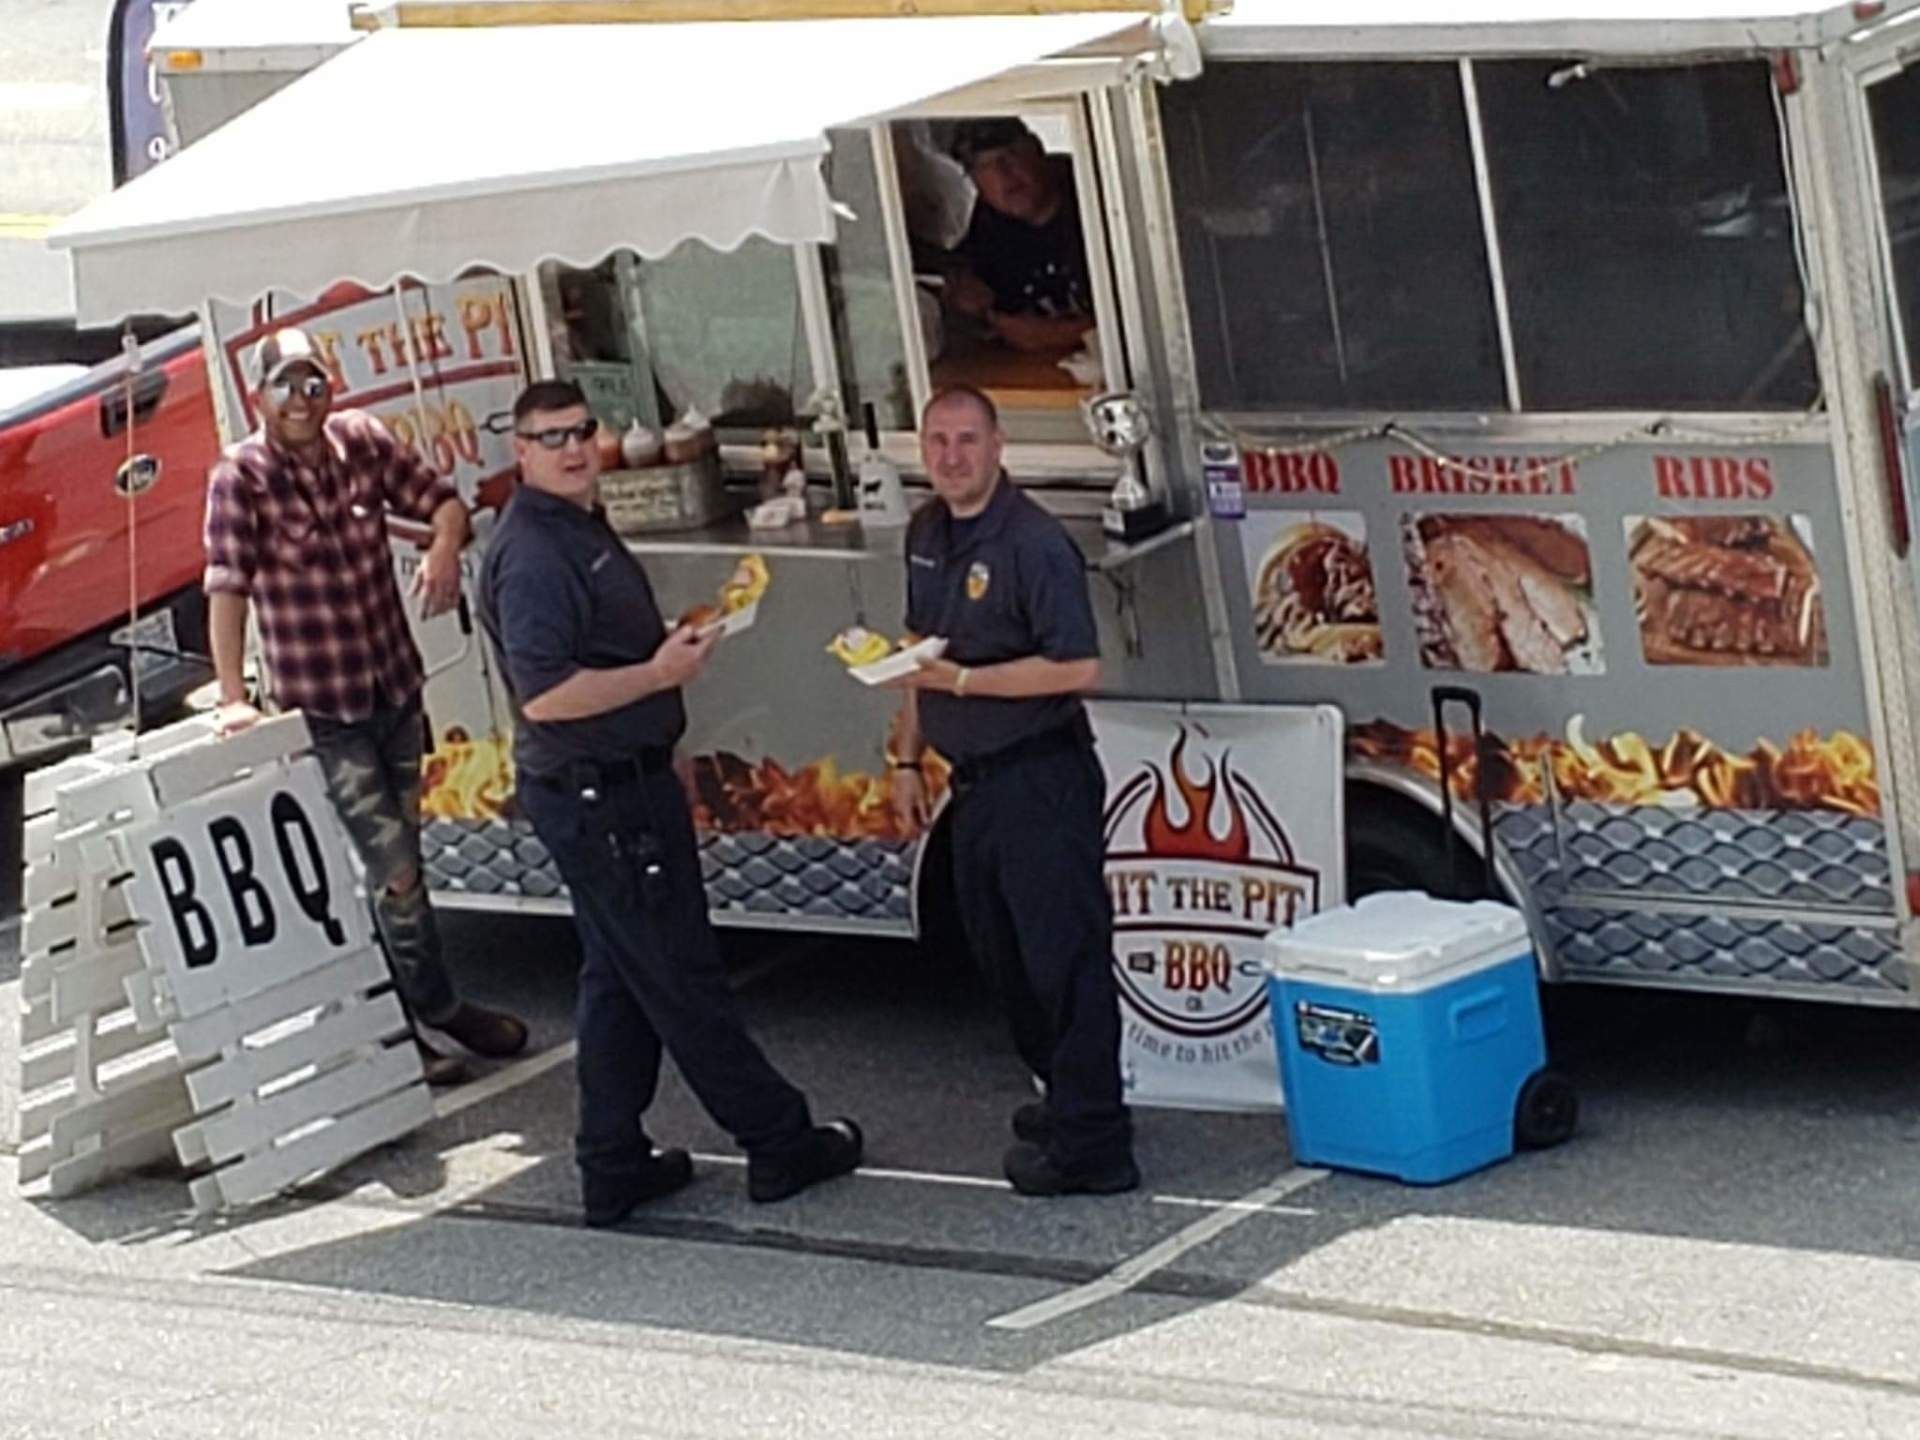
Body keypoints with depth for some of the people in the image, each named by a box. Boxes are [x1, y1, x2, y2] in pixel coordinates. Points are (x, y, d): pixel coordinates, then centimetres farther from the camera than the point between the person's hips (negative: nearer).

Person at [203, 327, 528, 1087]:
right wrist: (232, 698, -29)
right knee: (392, 866, -6)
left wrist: (445, 545, -14)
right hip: (321, 708, -6)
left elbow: (441, 501, 10)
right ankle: (438, 1010, 6)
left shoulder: (363, 441, 0)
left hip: (397, 689, 6)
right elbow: (227, 586, -21)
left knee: (397, 858, 14)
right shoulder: (241, 476, -15)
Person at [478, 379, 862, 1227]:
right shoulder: (532, 555, -20)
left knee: (620, 981, 14)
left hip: (620, 784, 11)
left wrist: (672, 642, 15)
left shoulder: (580, 530, 14)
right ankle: (780, 1144, 6)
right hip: (601, 797, -11)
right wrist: (659, 673, -22)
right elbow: (544, 693, -28)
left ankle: (614, 1166, 20)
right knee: (680, 977, -1)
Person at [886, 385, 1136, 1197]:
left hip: (1041, 783, -9)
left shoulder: (1033, 544, -16)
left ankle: (1090, 1144, -4)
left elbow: (1078, 668, -20)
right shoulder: (928, 535, 11)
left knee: (1063, 956, -7)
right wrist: (906, 758, 17)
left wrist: (962, 681, -20)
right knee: (1001, 955, 17)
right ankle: (1067, 1098, 32)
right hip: (973, 782, 9)